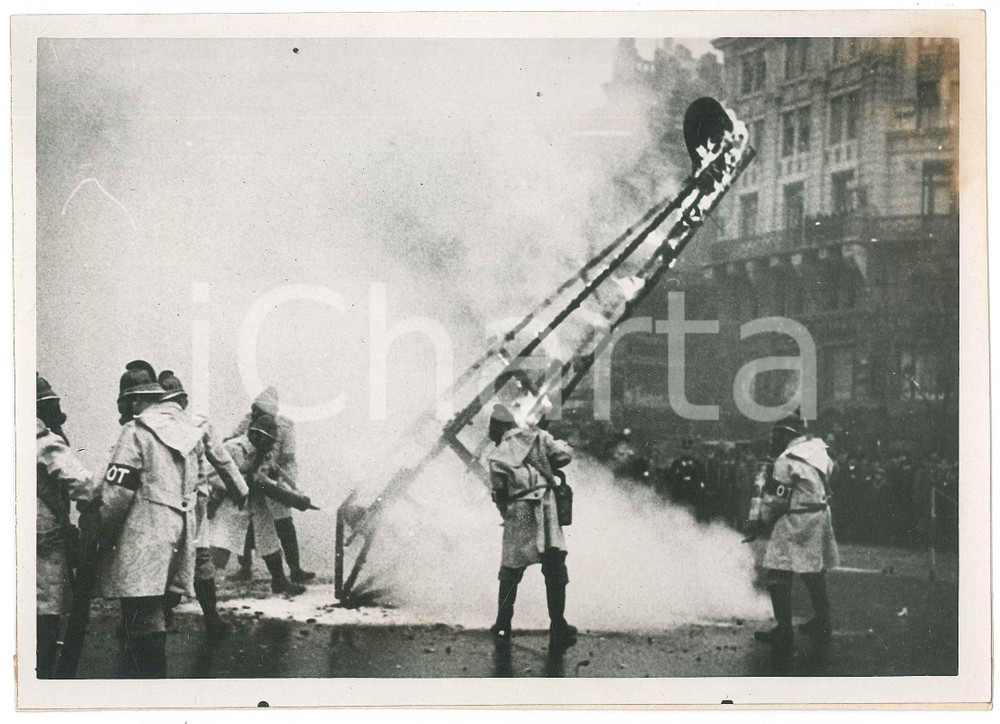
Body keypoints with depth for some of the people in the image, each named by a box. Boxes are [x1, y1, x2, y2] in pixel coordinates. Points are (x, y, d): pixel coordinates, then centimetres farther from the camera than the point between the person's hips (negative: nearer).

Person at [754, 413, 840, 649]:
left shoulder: (786, 461, -14)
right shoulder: (820, 451, 6)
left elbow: (776, 499, -13)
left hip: (796, 523, -8)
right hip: (821, 519, 8)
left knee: (779, 575, -2)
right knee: (815, 573, 19)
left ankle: (784, 631, -2)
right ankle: (822, 624, 29)